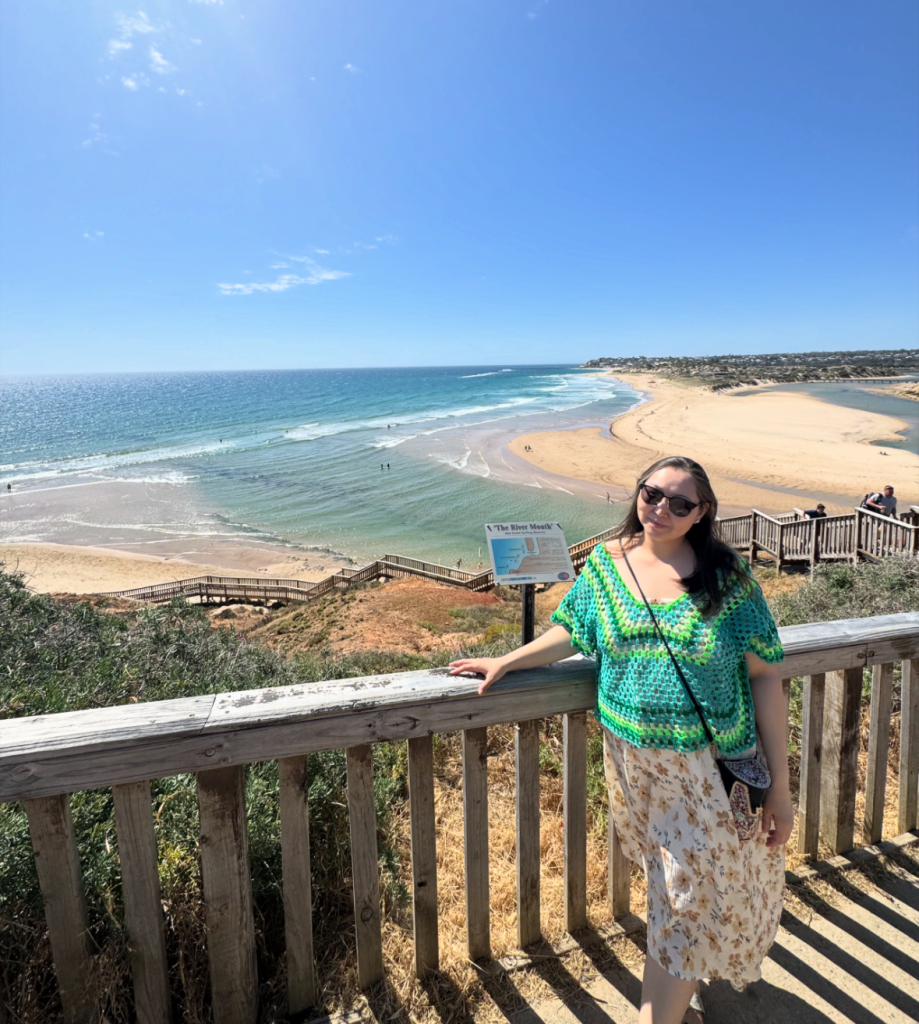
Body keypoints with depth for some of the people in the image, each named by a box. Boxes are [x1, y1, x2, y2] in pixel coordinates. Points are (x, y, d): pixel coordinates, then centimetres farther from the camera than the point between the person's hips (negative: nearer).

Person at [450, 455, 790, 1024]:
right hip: (631, 760, 3)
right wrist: (505, 662, 2)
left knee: (691, 902, 8)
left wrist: (780, 785, -9)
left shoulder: (726, 575, -11)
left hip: (709, 770, -2)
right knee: (669, 883, 22)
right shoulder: (607, 562, -3)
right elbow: (572, 633, 9)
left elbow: (766, 677, -9)